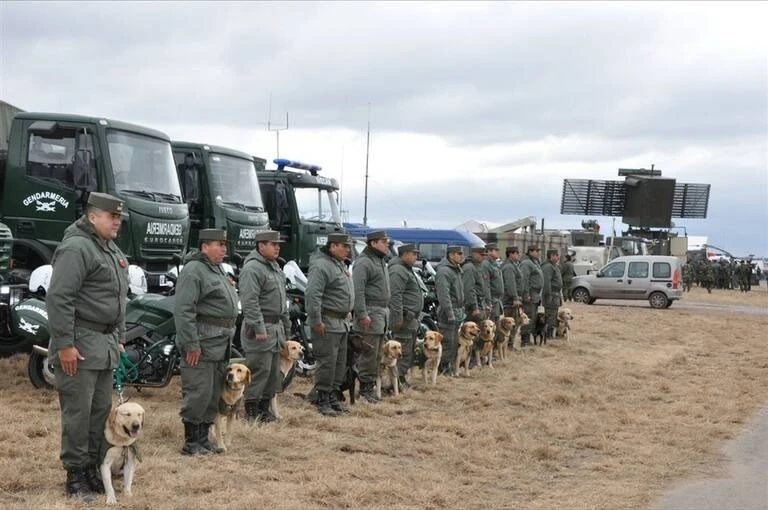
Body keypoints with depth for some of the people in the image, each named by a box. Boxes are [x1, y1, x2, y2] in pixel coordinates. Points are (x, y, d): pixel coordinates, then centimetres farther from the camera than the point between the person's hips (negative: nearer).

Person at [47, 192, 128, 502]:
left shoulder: (112, 251, 17)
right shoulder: (76, 248, -14)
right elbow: (58, 299, -20)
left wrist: (119, 339, 21)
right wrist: (64, 344, -22)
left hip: (106, 345, 9)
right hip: (80, 344, -9)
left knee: (101, 409, 12)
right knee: (78, 412, -4)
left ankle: (92, 468, 22)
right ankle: (75, 476, 3)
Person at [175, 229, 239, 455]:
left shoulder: (218, 270, 20)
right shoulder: (193, 271, -12)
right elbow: (183, 309, -20)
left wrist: (228, 338, 22)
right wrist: (191, 343, -22)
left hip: (220, 343, 10)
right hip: (202, 343, -10)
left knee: (213, 394, 13)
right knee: (199, 392, -8)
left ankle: (203, 438, 20)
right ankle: (191, 442, -1)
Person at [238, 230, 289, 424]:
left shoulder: (274, 267, 17)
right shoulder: (252, 269, -15)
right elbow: (250, 302, -21)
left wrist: (286, 323, 22)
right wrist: (259, 328, -24)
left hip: (276, 326, 10)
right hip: (260, 328, -10)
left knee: (273, 371, 12)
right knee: (259, 370, -9)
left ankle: (264, 407, 20)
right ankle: (251, 411, -3)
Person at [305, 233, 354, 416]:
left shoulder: (341, 264, 16)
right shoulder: (321, 266, -17)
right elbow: (312, 295, -23)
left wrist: (347, 312, 23)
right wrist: (316, 321, -23)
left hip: (342, 322, 10)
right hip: (327, 323, -10)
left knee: (340, 362, 13)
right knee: (327, 362, -7)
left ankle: (333, 396, 22)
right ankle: (322, 401, 0)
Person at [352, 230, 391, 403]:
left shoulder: (381, 261, 19)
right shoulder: (364, 263, -12)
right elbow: (358, 290, -19)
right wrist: (362, 314, -22)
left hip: (382, 311, 10)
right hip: (371, 312, -10)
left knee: (377, 353, 12)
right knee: (369, 352, -8)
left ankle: (371, 384, 18)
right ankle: (366, 387, -4)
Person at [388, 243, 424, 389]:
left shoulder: (407, 270, 21)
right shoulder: (398, 271, -15)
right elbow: (395, 295, -23)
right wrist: (398, 317, -26)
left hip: (411, 318, 11)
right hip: (405, 318, -11)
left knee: (410, 350, 14)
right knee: (404, 350, -11)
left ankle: (403, 377, 20)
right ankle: (399, 379, -10)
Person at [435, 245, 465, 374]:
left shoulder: (456, 270, 17)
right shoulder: (444, 271, -16)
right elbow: (444, 295, -22)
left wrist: (461, 309, 21)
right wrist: (450, 314, -24)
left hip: (457, 313, 10)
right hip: (448, 313, -10)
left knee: (454, 342, 14)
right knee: (447, 343, -8)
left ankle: (450, 368, 21)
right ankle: (442, 369, -2)